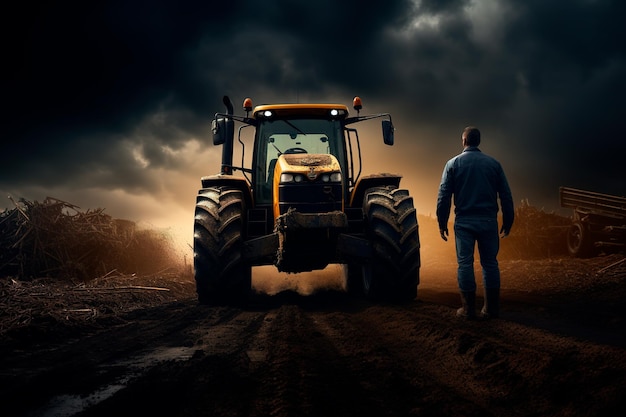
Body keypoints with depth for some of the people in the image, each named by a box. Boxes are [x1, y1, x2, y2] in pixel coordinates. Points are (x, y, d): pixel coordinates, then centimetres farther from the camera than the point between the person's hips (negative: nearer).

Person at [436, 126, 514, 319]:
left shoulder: (453, 164, -1)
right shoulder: (493, 164, 4)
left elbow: (443, 197, -3)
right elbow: (506, 196, 4)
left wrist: (442, 223, 4)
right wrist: (507, 223, 12)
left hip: (464, 222, -1)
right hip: (488, 221, 2)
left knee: (465, 263, 4)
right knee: (490, 263, 9)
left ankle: (469, 308, 4)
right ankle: (492, 308, 10)